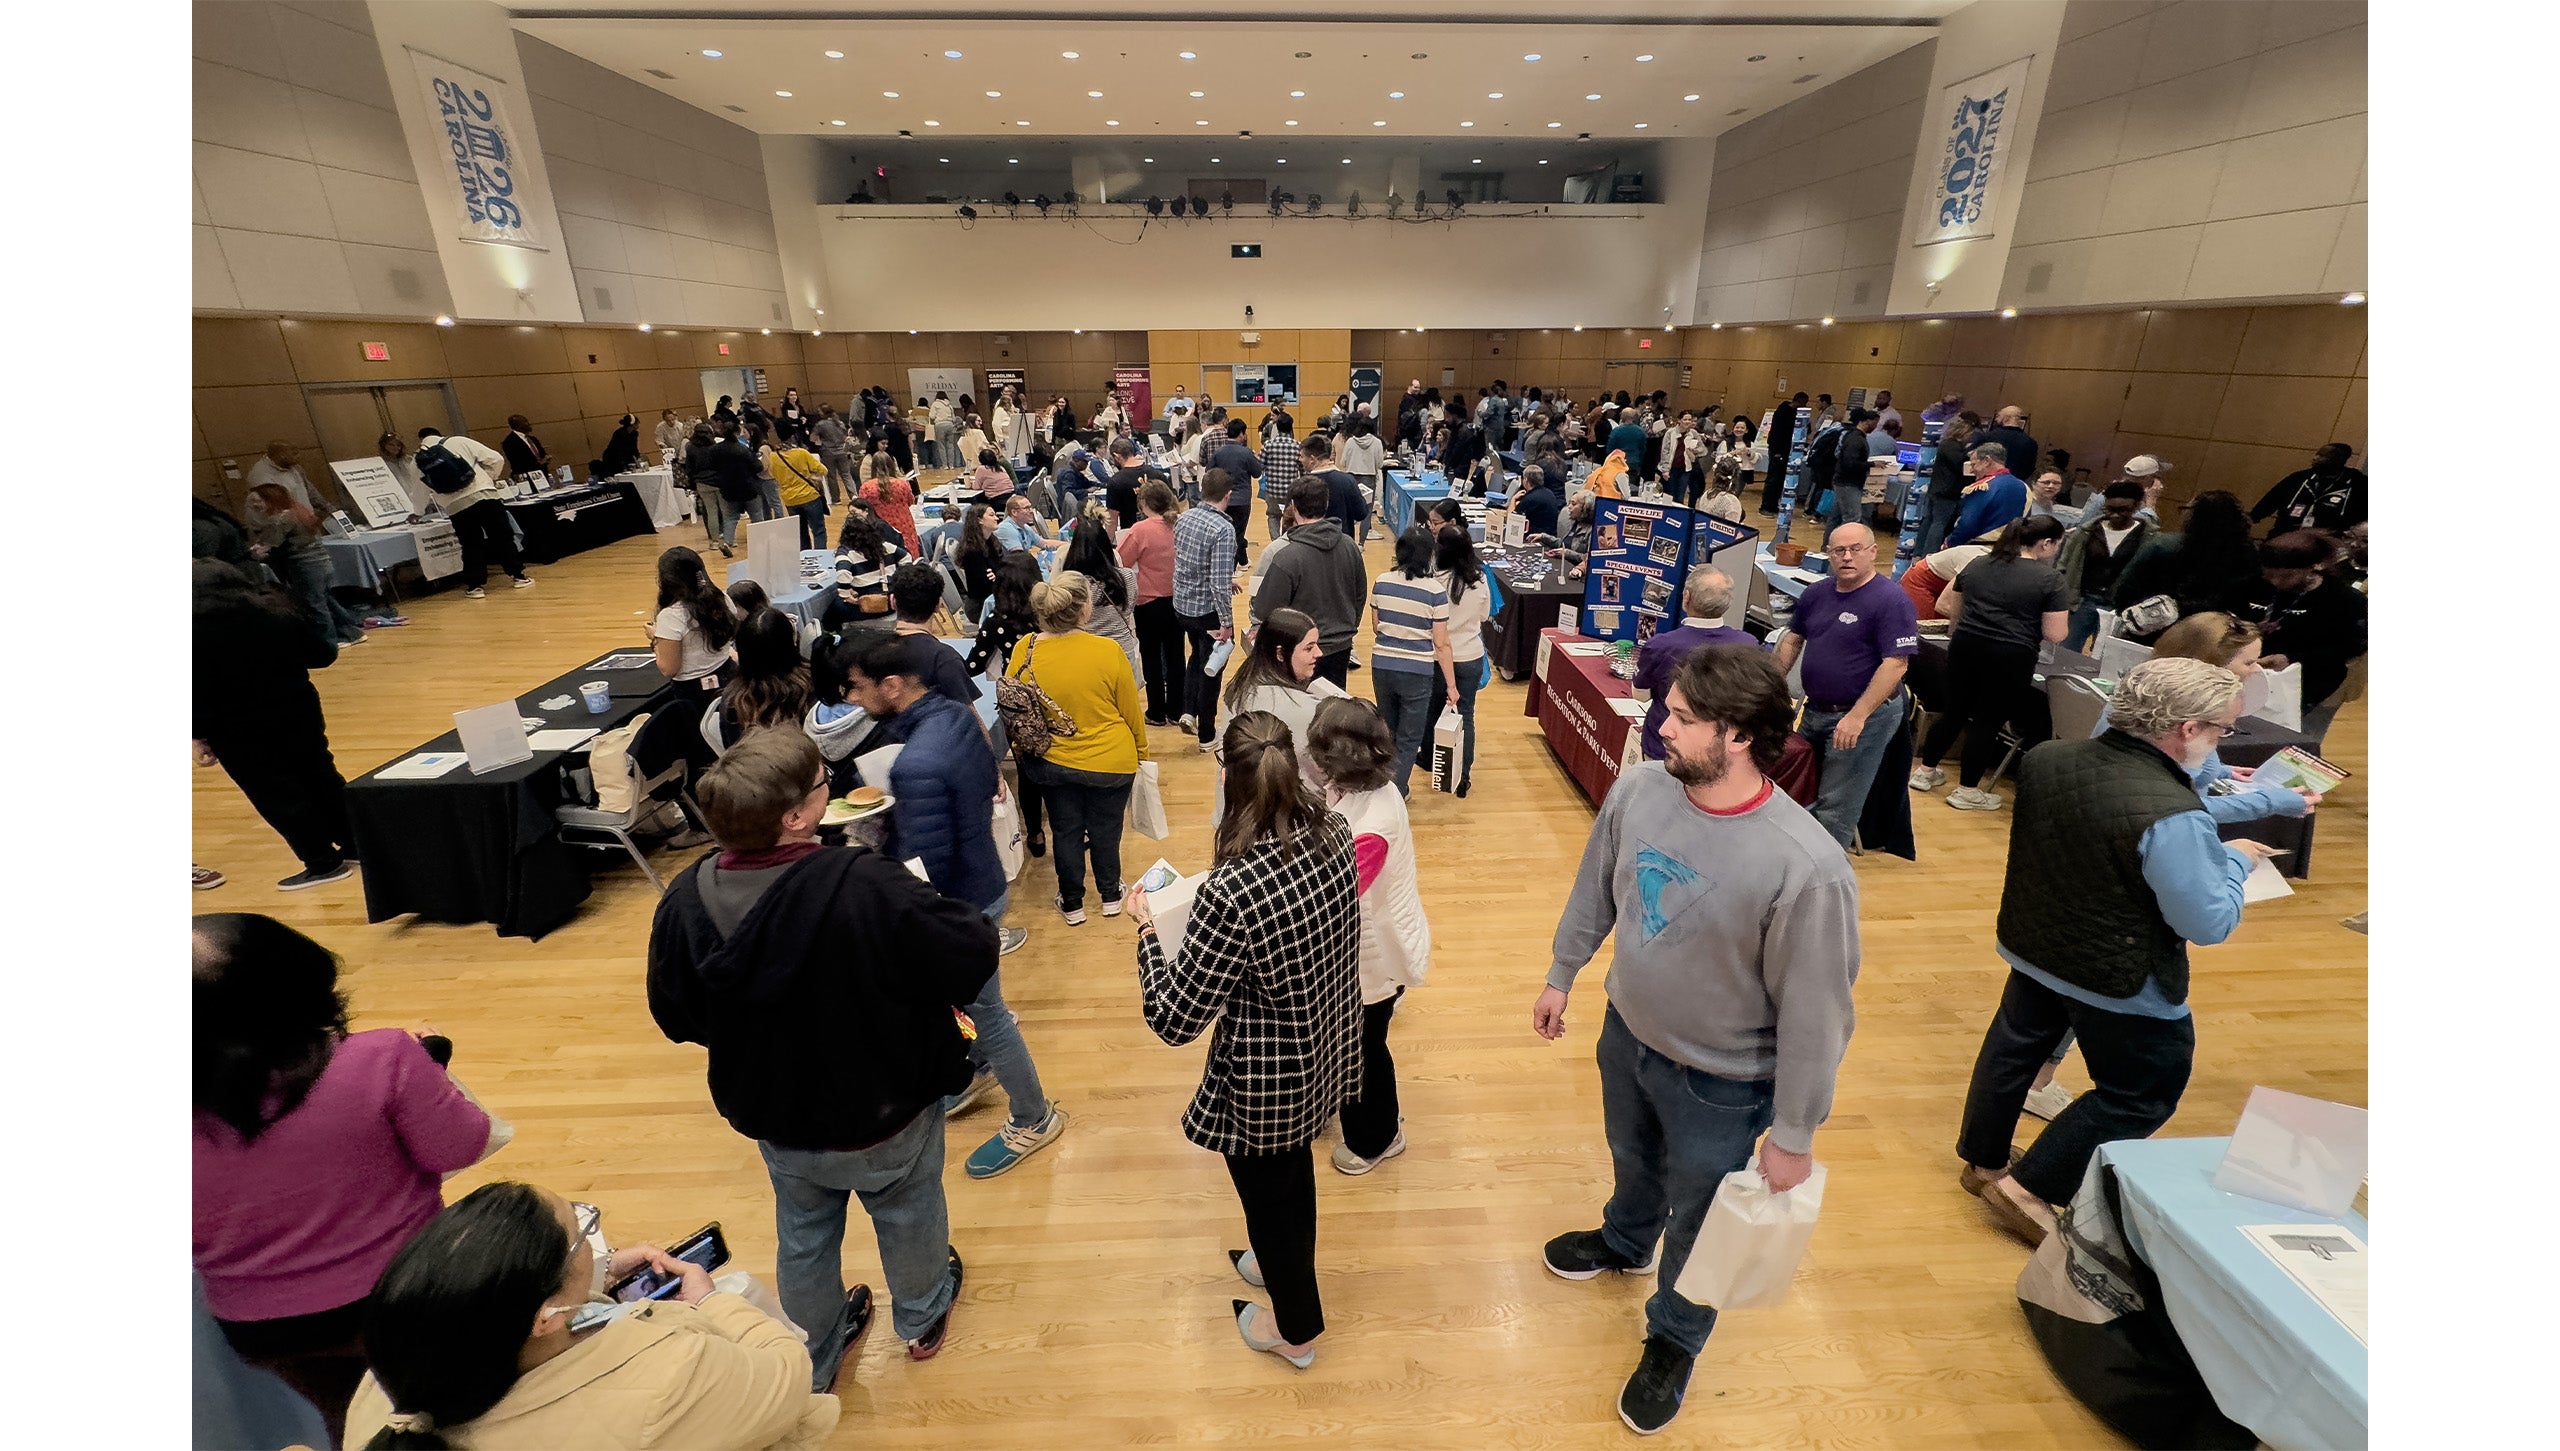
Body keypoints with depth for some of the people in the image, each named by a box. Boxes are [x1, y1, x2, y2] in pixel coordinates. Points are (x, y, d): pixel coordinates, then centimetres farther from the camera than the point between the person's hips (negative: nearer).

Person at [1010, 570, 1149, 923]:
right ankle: (1110, 896, 38)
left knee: (1067, 831, 20)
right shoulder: (1107, 651, -22)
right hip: (1109, 762, -2)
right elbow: (1132, 712, -10)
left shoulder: (1025, 650, -15)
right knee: (1105, 830, 19)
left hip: (1051, 761, 2)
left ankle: (1072, 904, 36)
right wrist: (1141, 751, 8)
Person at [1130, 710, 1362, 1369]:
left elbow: (1175, 1021, -26)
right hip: (1326, 1050, 6)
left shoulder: (1230, 893, -37)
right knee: (1293, 1167, 33)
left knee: (1268, 1194, 23)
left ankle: (1296, 1329, 50)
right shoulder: (1334, 836, -15)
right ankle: (1285, 1266, 62)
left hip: (1267, 1085, -6)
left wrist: (1147, 930, -13)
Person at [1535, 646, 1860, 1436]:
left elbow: (1814, 1015, -22)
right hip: (1627, 1033, 5)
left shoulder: (1807, 868, -34)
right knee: (1632, 1161, 33)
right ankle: (1624, 1243, 66)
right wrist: (1561, 975, 11)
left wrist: (1794, 1136, -10)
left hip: (1721, 1082, -4)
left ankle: (1674, 1339, 53)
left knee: (1697, 1221, 22)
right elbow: (1594, 889, 0)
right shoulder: (1639, 788, -18)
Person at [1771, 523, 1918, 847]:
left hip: (1866, 714, -7)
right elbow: (1792, 639, 16)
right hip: (1815, 709, 7)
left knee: (1836, 809, 0)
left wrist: (1857, 716, -28)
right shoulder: (1817, 593, 5)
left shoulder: (1891, 600, -17)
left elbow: (1896, 664, -22)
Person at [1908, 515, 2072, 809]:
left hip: (1965, 648, 5)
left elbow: (1945, 606, 13)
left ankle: (1925, 771, 26)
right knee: (1989, 720, 5)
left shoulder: (1978, 564, 8)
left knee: (1955, 710, 18)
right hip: (2010, 658, -4)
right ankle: (1967, 790, 14)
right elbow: (2055, 634, -8)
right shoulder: (2051, 579, -6)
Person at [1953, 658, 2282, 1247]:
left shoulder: (2045, 758, -11)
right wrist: (2235, 860, -3)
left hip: (2031, 947, 6)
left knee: (2015, 1047, 24)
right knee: (2143, 1095, 16)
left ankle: (1982, 1160, 42)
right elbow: (2209, 923, -21)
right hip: (2122, 983, -6)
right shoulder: (2172, 817, -31)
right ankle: (2029, 1189, 19)